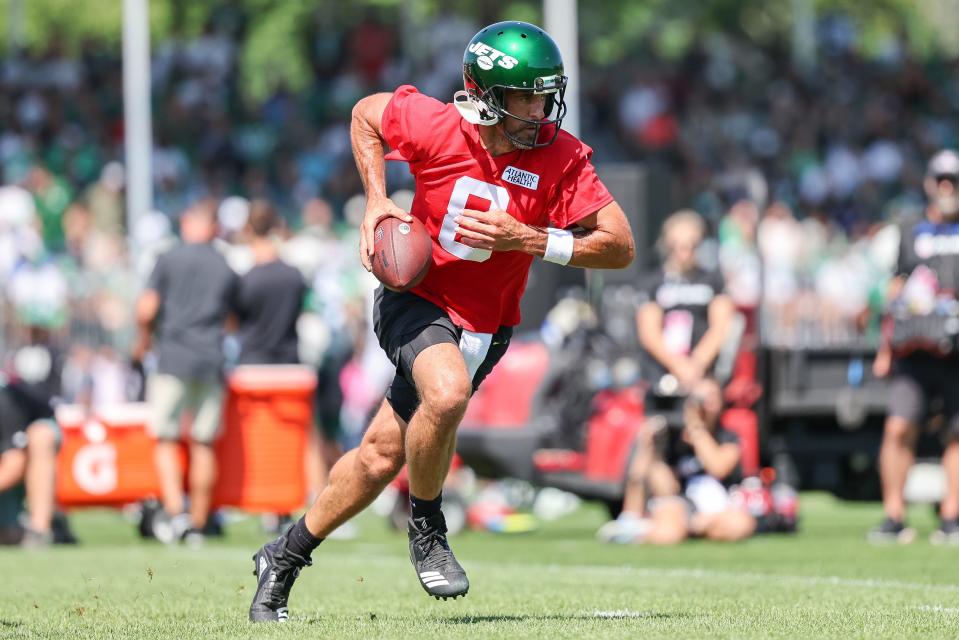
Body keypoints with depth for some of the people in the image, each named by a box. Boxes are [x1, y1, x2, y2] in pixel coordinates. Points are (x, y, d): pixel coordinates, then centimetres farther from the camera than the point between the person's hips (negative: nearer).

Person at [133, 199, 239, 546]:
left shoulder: (170, 259, 0)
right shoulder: (227, 268, 9)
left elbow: (146, 311, -5)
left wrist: (142, 342, 13)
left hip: (173, 358, -3)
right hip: (212, 361, 3)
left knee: (165, 439, 2)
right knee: (203, 444, 7)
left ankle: (174, 510, -16)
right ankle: (198, 523, 8)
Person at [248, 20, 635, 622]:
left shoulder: (560, 157, -17)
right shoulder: (435, 126, -17)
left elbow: (621, 246, -17)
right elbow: (366, 113, 5)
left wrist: (523, 238, -26)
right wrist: (377, 200, -6)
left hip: (482, 330, 2)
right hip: (415, 301, -2)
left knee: (380, 458, 7)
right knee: (447, 392, -34)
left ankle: (284, 557, 30)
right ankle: (426, 527, -8)